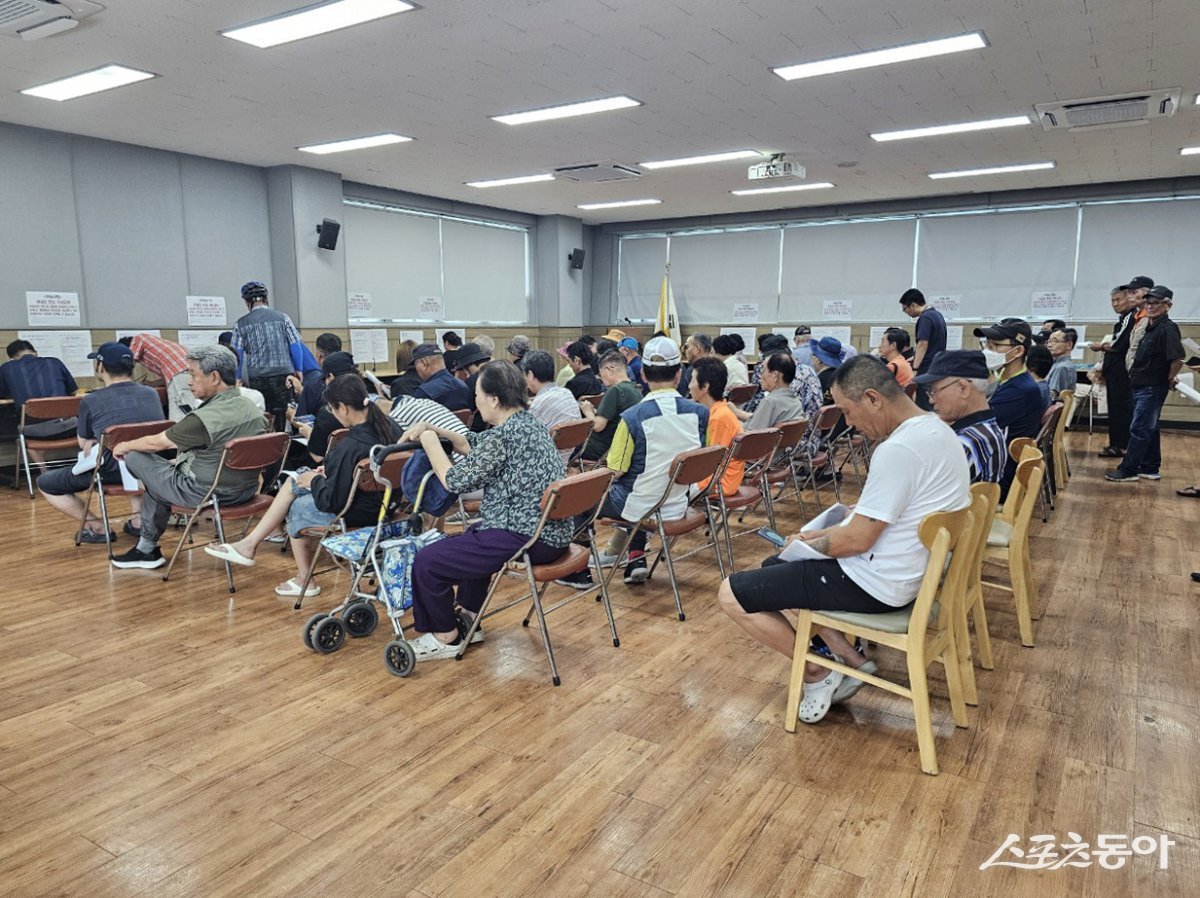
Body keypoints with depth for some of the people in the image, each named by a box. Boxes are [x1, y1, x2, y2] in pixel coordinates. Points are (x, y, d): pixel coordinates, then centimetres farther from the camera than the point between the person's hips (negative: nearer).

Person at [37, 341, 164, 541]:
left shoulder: (90, 401, -7)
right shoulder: (152, 394, 3)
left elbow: (84, 444, 7)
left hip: (113, 473, -4)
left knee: (45, 484, 18)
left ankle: (97, 528, 7)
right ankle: (138, 518, 22)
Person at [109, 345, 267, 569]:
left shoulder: (204, 418, -24)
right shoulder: (251, 410, -1)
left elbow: (156, 443, -8)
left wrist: (125, 446, 12)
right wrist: (181, 459, 21)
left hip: (206, 493, -8)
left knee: (135, 457, 7)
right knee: (165, 470, 26)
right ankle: (147, 549, 34)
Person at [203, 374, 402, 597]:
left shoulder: (351, 446, -30)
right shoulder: (390, 426, -5)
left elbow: (331, 501, -23)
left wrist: (314, 480, -3)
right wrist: (329, 472, 7)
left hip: (357, 515, -8)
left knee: (296, 508, 19)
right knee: (295, 480, 16)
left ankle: (304, 581, 36)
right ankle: (249, 544, 22)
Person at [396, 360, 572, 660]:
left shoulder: (504, 435, -20)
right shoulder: (528, 422, 10)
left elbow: (455, 480, -13)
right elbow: (475, 447, 21)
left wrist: (429, 442, 1)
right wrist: (433, 430, 14)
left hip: (527, 539, -11)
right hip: (551, 532, 11)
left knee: (427, 562, -4)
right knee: (469, 539, 35)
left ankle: (446, 637, 15)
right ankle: (468, 618, 39)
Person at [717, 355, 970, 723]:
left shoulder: (898, 449, -27)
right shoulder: (934, 429, 5)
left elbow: (857, 540, -23)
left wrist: (807, 544, -5)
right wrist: (824, 536, 9)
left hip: (873, 583, -11)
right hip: (905, 569, 11)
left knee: (731, 595, -8)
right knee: (774, 567, 26)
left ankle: (818, 674, 8)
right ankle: (852, 660, 17)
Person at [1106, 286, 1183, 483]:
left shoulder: (1167, 328, -15)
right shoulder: (1151, 327, 13)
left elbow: (1177, 357, -25)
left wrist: (1170, 379, -13)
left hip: (1153, 388, -9)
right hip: (1142, 386, 10)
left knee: (1139, 429, -5)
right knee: (1149, 429, 14)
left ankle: (1128, 470, -1)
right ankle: (1150, 469, 23)